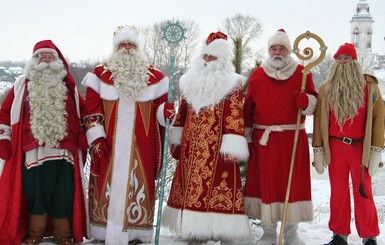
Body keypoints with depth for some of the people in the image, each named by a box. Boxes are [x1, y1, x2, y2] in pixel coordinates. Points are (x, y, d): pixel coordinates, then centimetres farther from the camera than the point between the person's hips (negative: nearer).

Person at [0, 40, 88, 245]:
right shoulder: (22, 85, 9)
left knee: (63, 195, 4)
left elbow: (84, 112, 13)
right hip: (33, 151, 0)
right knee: (35, 193, 6)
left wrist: (84, 141, 5)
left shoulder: (68, 87, 12)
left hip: (63, 152, 1)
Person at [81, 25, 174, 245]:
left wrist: (166, 110, -16)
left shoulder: (154, 77, 7)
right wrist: (96, 136, -6)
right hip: (109, 144, 0)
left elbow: (160, 105, 8)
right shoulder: (100, 74, 5)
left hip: (140, 146, 0)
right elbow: (92, 109, 3)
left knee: (138, 184, 1)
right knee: (109, 183, 2)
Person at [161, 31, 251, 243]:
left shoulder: (231, 85, -4)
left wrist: (231, 149, -17)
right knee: (190, 184, 8)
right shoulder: (191, 82, 14)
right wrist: (176, 140, 15)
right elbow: (182, 112, 17)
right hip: (191, 146, 6)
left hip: (216, 146, -5)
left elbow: (235, 118, -11)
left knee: (216, 186, -7)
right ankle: (191, 227, 19)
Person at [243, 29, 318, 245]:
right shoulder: (257, 75, 6)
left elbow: (314, 104, 3)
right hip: (263, 139, 1)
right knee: (264, 182, 3)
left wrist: (306, 100, -20)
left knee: (293, 182, 3)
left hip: (293, 138, 0)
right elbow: (248, 109, 7)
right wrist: (247, 137, 3)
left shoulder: (302, 73, 4)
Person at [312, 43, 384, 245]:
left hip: (361, 148, -2)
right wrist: (318, 149, 4)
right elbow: (319, 119, 6)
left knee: (363, 193, 4)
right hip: (335, 148, 2)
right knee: (338, 193, 10)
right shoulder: (326, 88, 4)